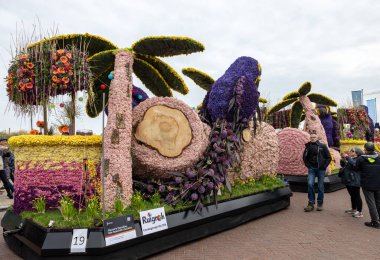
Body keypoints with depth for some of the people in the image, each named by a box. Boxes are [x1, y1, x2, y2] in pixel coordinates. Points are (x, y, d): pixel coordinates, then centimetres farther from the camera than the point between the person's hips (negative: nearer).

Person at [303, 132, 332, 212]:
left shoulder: (323, 146, 0)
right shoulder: (308, 146, 6)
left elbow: (329, 157, 3)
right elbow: (305, 157, 16)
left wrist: (324, 166, -6)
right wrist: (308, 165, 5)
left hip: (321, 169, -1)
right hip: (312, 168, 1)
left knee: (320, 186, 5)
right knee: (310, 184, -11)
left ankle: (320, 204, 18)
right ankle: (311, 203, -2)